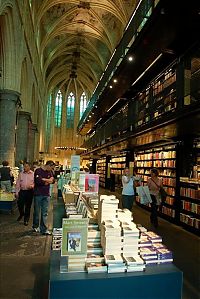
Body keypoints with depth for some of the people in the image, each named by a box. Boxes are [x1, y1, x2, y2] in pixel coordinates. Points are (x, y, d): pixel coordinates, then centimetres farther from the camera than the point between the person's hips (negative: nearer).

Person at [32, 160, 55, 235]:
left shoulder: (50, 172, 8)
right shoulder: (38, 171, -10)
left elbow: (53, 180, 4)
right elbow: (38, 180, -22)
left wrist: (43, 179, -11)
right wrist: (48, 180, -11)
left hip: (46, 195, 4)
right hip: (38, 194, -4)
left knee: (45, 213, 5)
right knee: (37, 212, 10)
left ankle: (44, 229, 10)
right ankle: (35, 226, 30)